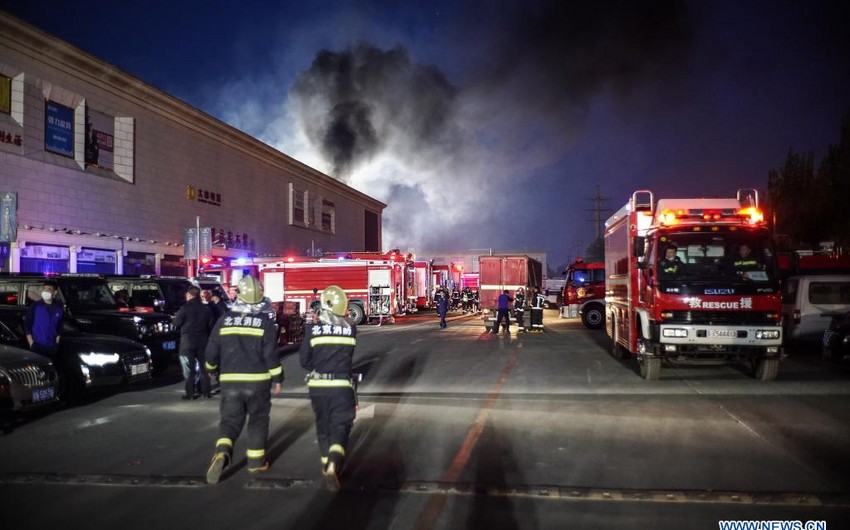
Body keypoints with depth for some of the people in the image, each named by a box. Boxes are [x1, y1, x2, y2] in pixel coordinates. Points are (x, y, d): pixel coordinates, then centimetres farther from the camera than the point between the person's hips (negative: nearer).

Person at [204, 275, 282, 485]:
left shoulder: (225, 319, 2)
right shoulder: (265, 321, -6)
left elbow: (211, 350, 5)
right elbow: (271, 354, -9)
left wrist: (212, 369, 24)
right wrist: (278, 378, 1)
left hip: (230, 381, 2)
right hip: (258, 380, -2)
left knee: (230, 420, 8)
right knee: (258, 420, 13)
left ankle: (222, 452, -17)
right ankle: (256, 461, 19)